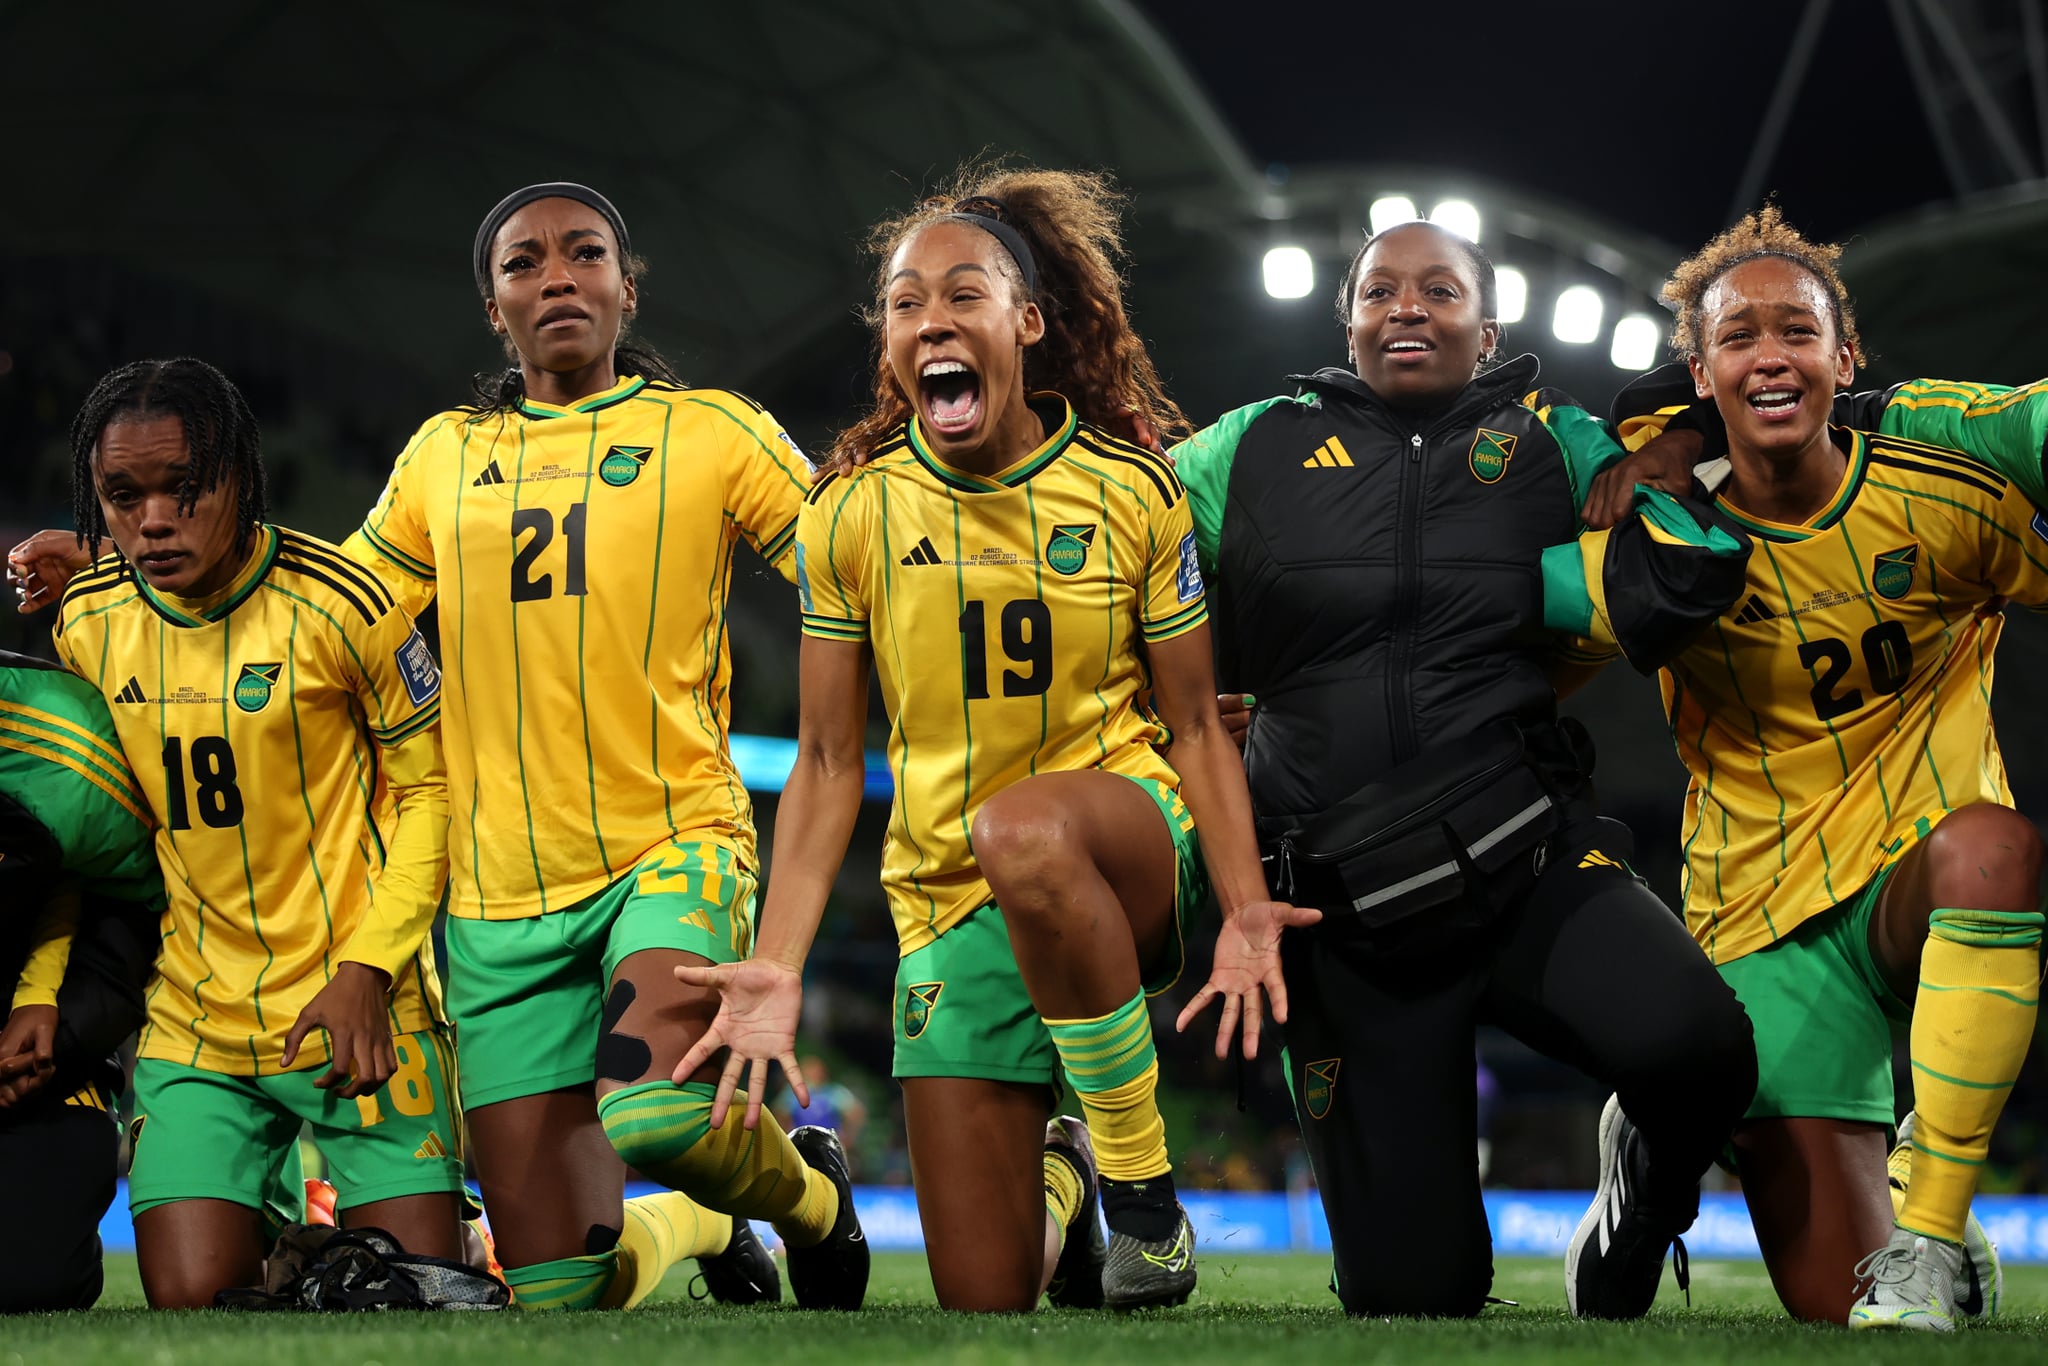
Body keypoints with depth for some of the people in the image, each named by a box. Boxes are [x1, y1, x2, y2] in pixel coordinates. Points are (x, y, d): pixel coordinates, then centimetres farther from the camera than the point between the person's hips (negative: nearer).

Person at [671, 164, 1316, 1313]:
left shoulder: (1133, 494, -4)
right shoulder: (854, 515, -1)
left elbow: (1194, 725, 1)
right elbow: (829, 762, 3)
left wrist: (1247, 908, -14)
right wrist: (778, 965, -7)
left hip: (1131, 847, -2)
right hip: (955, 905, 2)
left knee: (1023, 832, -41)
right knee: (986, 1297, -3)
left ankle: (1142, 1177, -22)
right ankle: (1060, 1174, 36)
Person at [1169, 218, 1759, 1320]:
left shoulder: (1549, 442, 5)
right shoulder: (1263, 448, 7)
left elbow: (1692, 568, -9)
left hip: (1523, 856, -1)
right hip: (1341, 902, 1)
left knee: (1691, 1046, -32)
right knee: (1411, 1291, -1)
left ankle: (1652, 1191, 4)